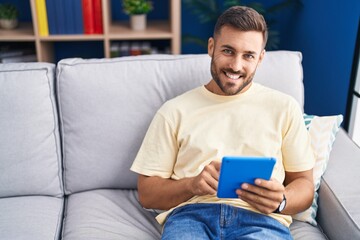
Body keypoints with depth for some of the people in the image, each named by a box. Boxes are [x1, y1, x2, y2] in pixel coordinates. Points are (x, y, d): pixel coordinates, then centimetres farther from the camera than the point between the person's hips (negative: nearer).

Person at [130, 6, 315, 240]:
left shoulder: (284, 107, 15)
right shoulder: (174, 111, 12)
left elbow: (304, 184, 14)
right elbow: (147, 193, 10)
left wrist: (281, 201, -9)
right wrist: (192, 184, -11)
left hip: (260, 217, 1)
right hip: (191, 214, 0)